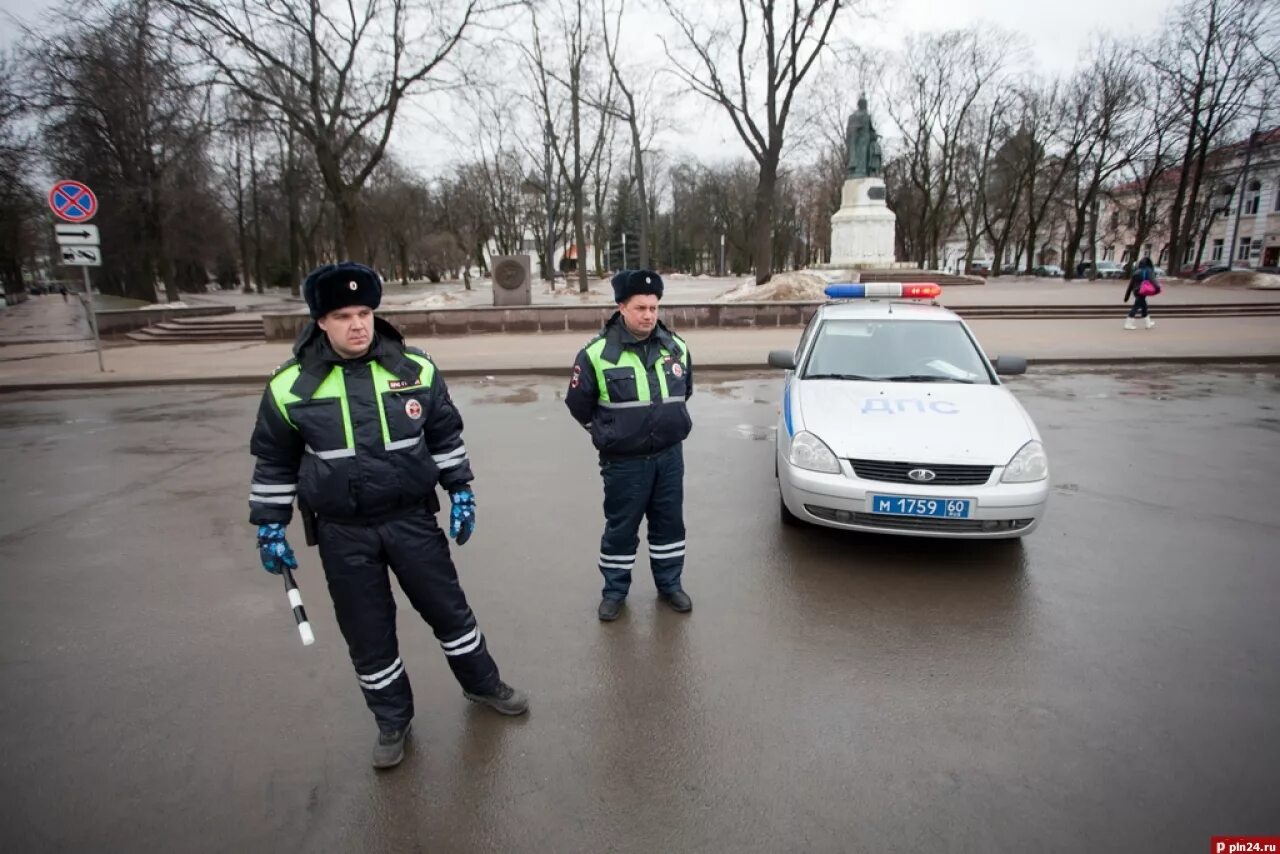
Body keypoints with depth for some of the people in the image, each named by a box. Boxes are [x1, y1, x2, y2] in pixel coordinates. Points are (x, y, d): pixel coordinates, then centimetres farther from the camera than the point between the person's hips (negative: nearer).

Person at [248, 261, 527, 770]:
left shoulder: (415, 370, -7)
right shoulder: (291, 385, -8)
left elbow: (445, 435, 5)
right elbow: (274, 462, 4)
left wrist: (461, 492, 4)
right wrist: (269, 527, 5)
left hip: (412, 518, 0)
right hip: (342, 533, 0)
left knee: (449, 608, 13)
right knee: (367, 634, 12)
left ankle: (483, 684, 38)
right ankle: (392, 721, 35)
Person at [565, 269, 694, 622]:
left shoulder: (676, 347, -1)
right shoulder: (597, 353, -15)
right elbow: (578, 405, -3)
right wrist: (610, 434, 5)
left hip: (670, 456, 4)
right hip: (624, 462, -4)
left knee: (669, 522, 15)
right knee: (620, 528, 9)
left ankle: (670, 584, 34)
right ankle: (614, 590, 28)